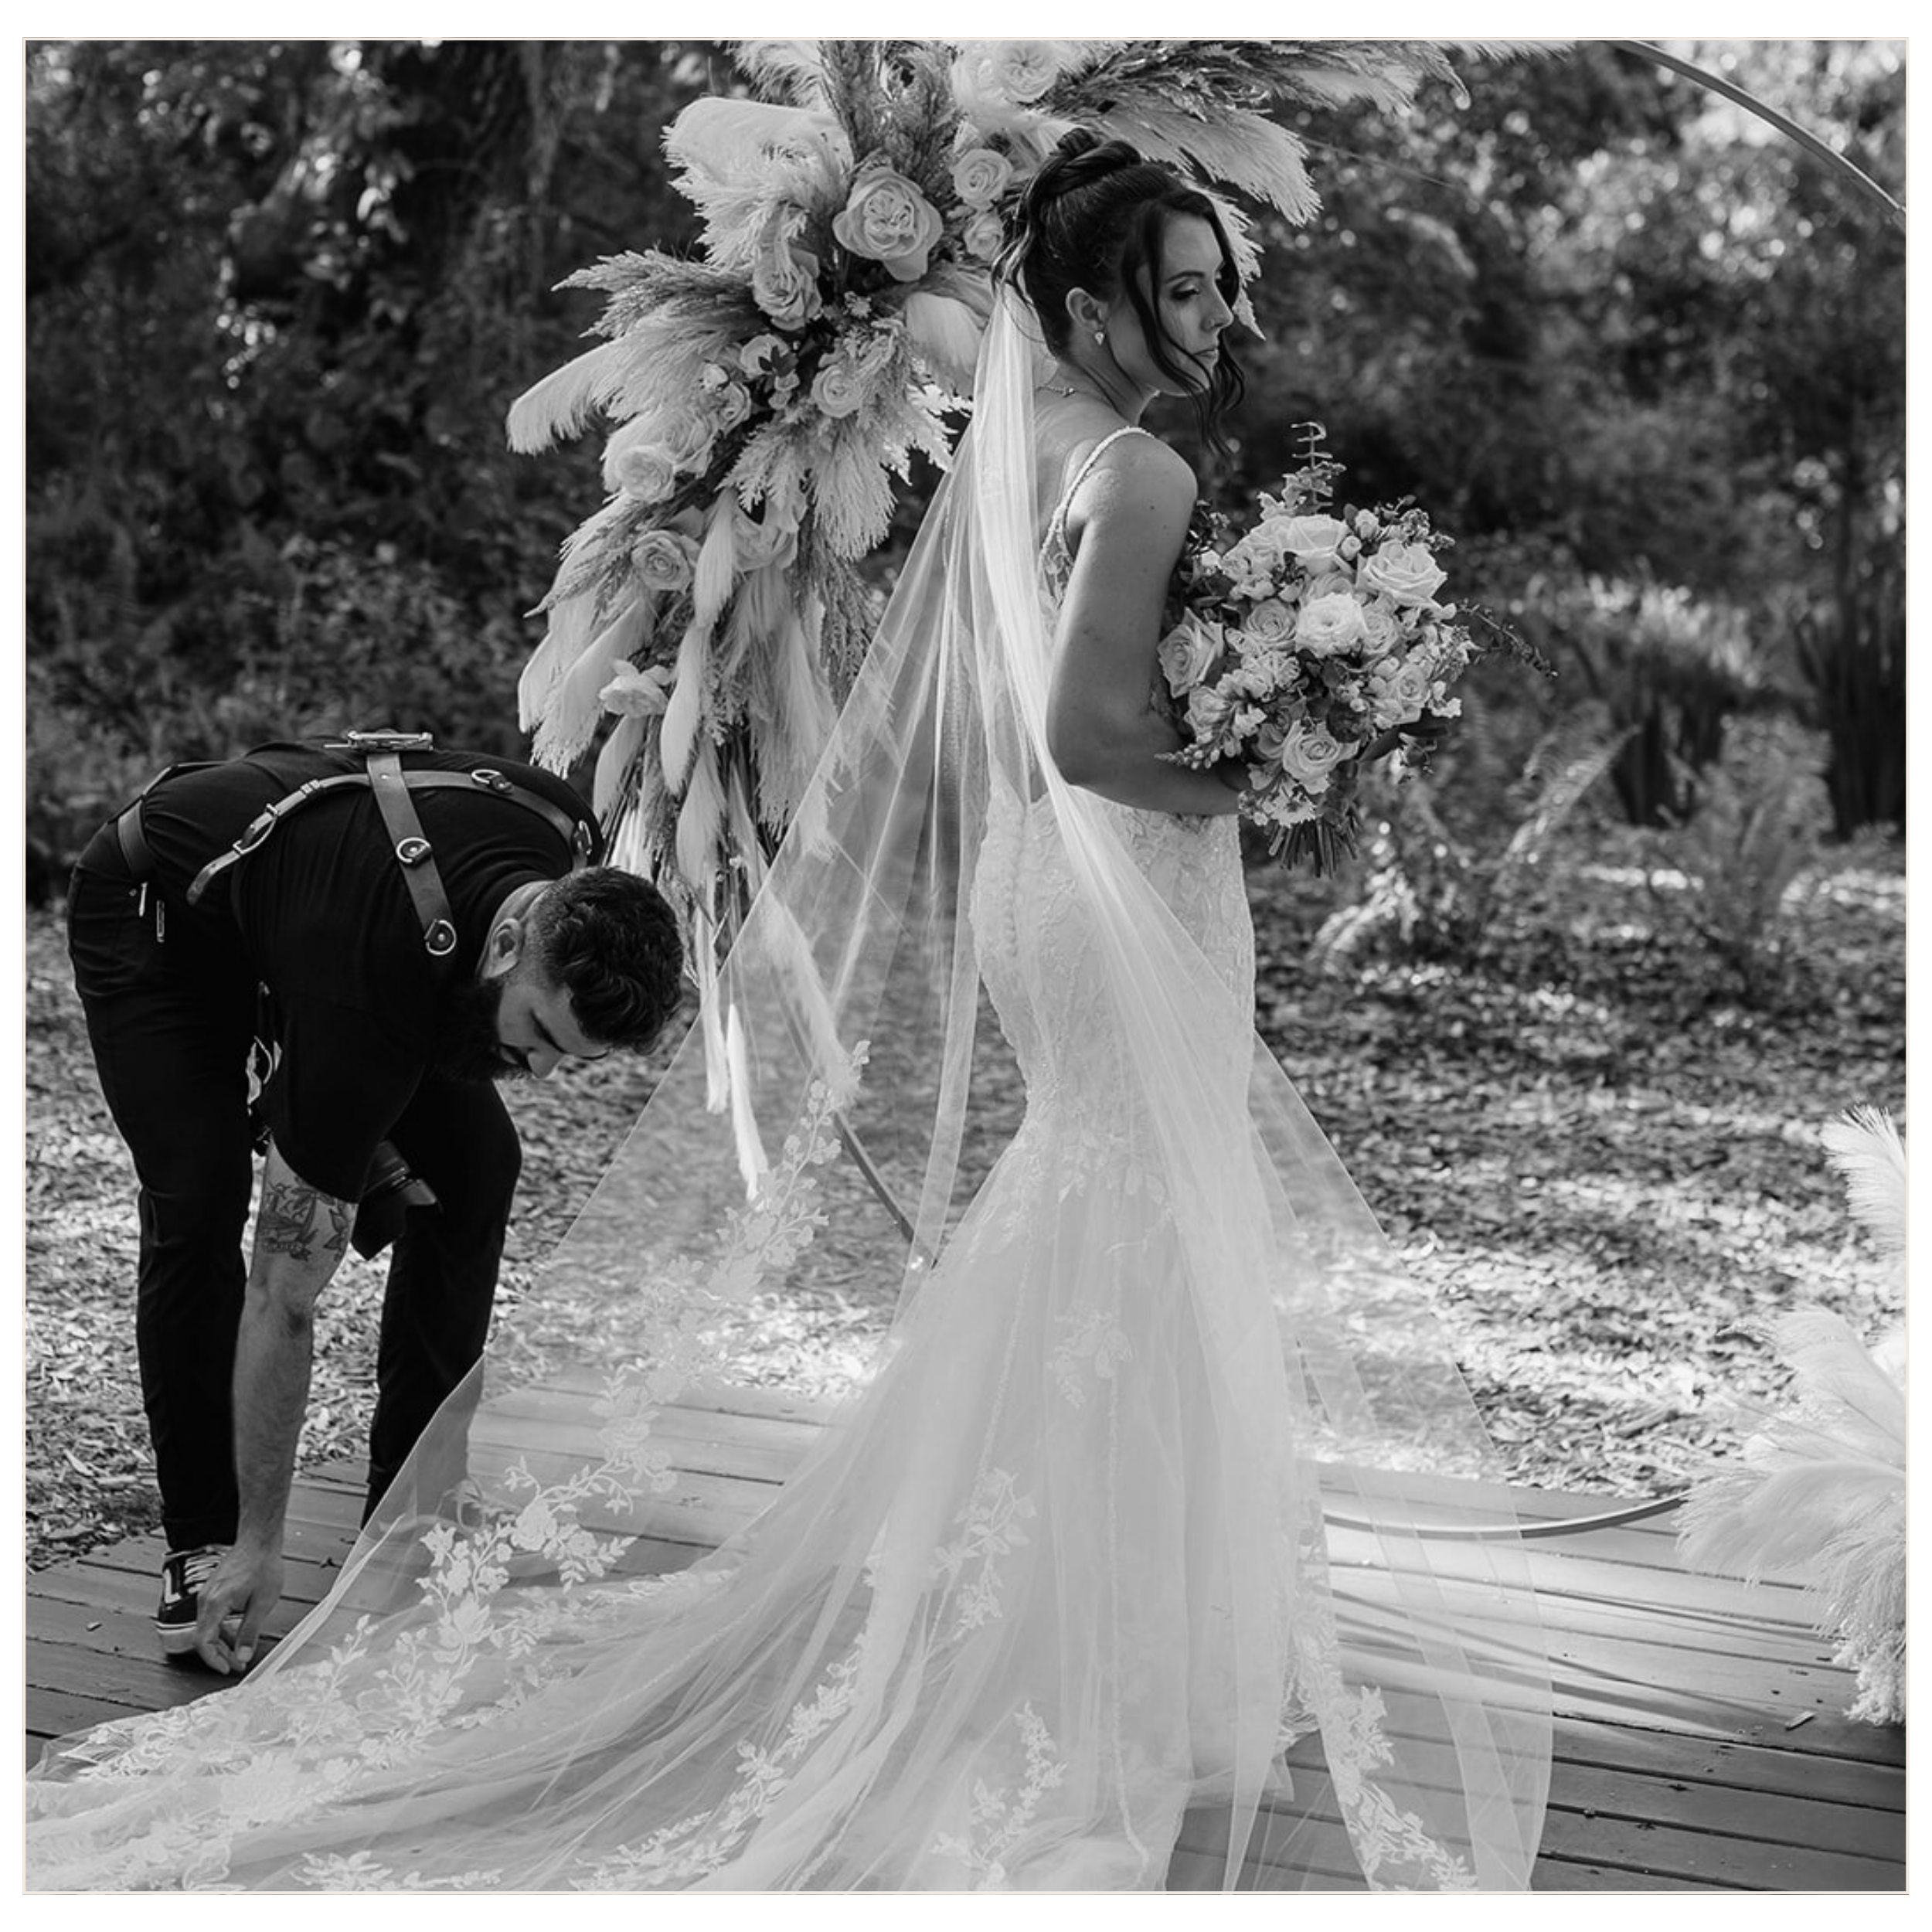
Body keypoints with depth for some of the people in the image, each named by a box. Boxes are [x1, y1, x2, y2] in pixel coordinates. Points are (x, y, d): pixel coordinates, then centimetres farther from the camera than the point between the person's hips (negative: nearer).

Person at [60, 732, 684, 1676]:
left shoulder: (572, 851, -27)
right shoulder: (368, 1001, -42)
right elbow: (283, 1294, -35)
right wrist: (260, 1547, -29)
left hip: (318, 879, 6)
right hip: (152, 915, -6)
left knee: (473, 1161, -7)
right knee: (199, 1201, -24)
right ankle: (200, 1546, -6)